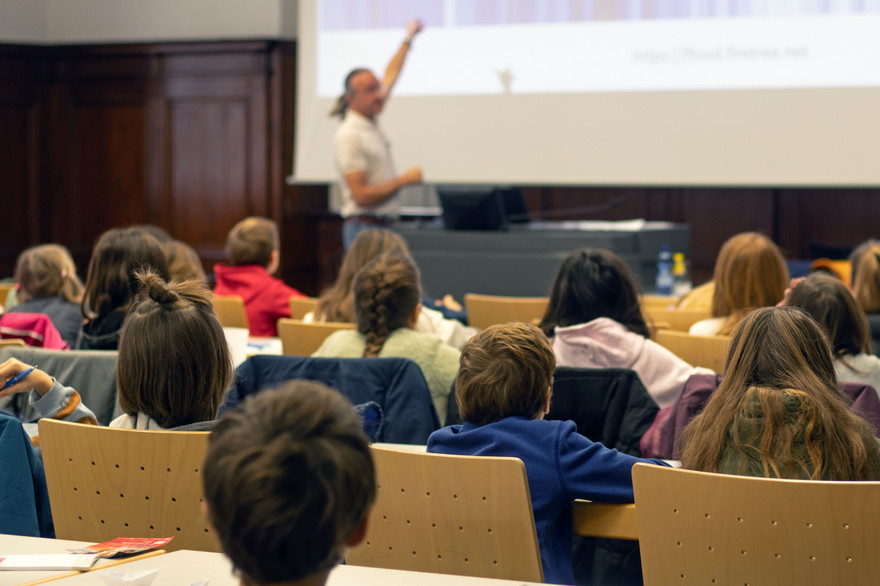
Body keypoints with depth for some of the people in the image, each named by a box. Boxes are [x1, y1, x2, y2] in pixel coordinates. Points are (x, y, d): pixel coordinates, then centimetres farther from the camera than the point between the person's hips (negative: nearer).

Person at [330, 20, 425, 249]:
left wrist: (408, 40, 35)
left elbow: (390, 75, 28)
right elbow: (361, 195, -18)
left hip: (382, 227, 9)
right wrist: (404, 180, -11)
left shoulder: (370, 122, 11)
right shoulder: (349, 136, -15)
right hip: (364, 227, -9)